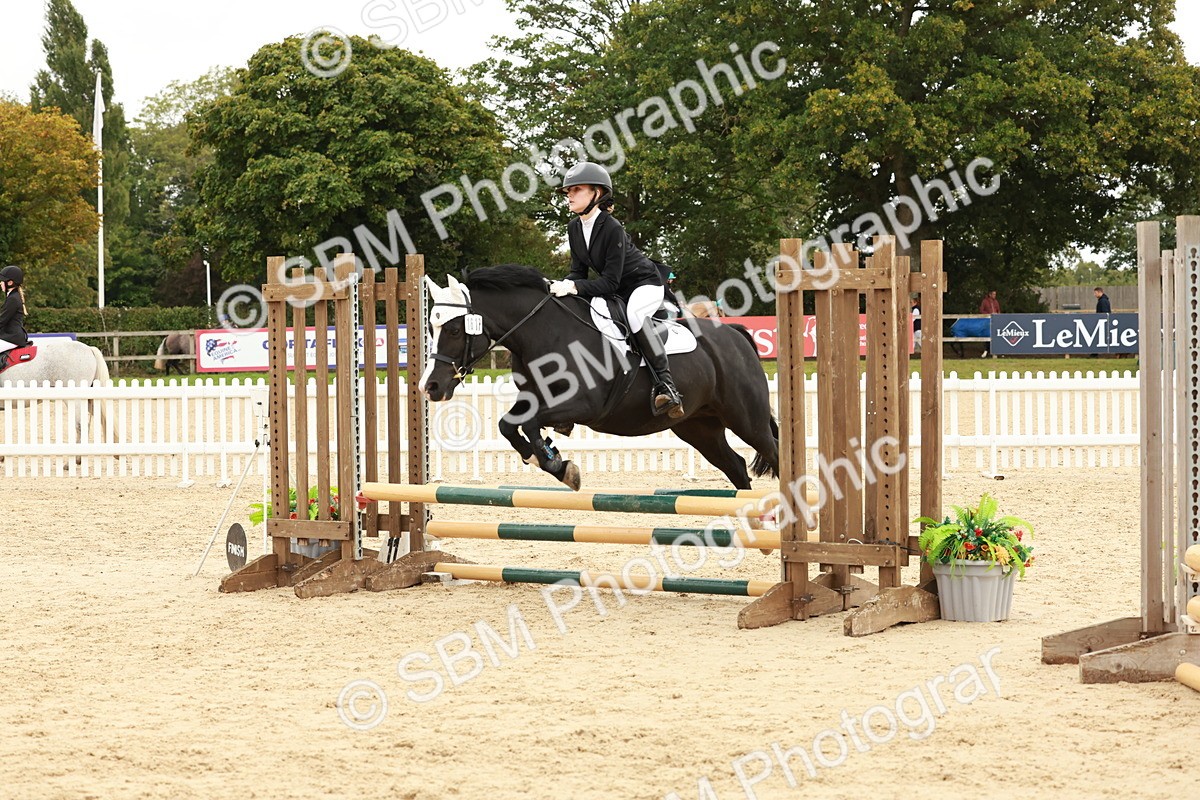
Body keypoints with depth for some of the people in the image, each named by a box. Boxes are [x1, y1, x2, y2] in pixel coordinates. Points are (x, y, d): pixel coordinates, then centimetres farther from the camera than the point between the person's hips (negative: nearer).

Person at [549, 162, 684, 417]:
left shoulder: (612, 229, -27)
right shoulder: (574, 228, -4)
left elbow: (610, 282, -29)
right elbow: (579, 271, -1)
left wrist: (574, 287, -40)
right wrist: (564, 286, -22)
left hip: (645, 284, -9)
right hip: (617, 291, 9)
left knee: (634, 312, -38)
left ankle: (665, 385, -42)